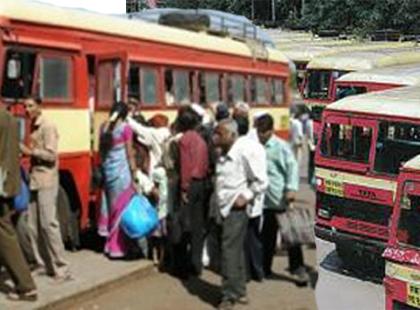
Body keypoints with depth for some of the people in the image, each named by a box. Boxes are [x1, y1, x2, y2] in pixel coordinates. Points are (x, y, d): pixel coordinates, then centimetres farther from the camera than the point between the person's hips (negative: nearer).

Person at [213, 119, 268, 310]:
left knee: (230, 252, -7)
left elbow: (261, 182, -12)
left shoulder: (243, 153, -13)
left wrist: (246, 197, -11)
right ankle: (239, 291, 24)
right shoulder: (223, 155, 10)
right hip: (225, 209, 8)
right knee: (236, 251, 15)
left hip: (236, 210, -8)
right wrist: (219, 201, 10)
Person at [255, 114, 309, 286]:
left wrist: (291, 188, -22)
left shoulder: (281, 146, -6)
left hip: (280, 199, -5)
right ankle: (265, 268, 22)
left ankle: (298, 267, 9)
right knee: (267, 235, 12)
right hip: (265, 199, 5)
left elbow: (292, 166, -12)